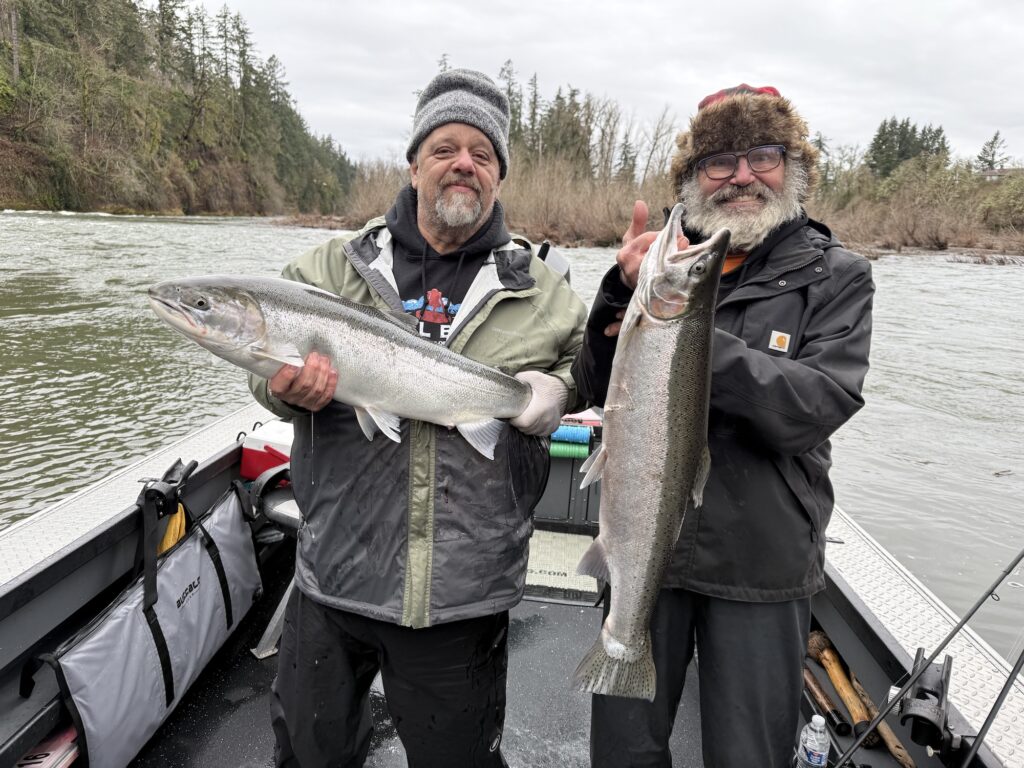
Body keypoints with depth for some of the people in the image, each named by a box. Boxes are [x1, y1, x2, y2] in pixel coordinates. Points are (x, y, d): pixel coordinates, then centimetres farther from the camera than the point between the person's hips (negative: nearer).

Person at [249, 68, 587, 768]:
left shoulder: (544, 293, 4)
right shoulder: (335, 266, 3)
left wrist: (555, 394, -9)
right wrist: (289, 388, -20)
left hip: (465, 599, 0)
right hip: (335, 577, 1)